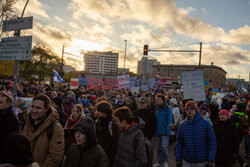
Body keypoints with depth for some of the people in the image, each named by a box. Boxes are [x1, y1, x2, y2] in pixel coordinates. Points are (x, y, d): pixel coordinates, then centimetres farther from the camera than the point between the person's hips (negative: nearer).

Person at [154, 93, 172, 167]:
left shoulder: (167, 109, -11)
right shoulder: (156, 109, 8)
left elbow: (169, 121, -11)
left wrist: (167, 129, -17)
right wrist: (155, 129, 10)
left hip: (165, 131, -6)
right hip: (158, 131, 6)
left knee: (164, 147, -9)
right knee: (159, 147, 14)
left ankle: (165, 161, 14)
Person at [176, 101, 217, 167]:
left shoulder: (205, 124, -8)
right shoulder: (182, 125, 0)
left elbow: (212, 142, -6)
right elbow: (179, 143, 4)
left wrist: (211, 160, -10)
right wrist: (178, 159, 2)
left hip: (202, 161, -2)